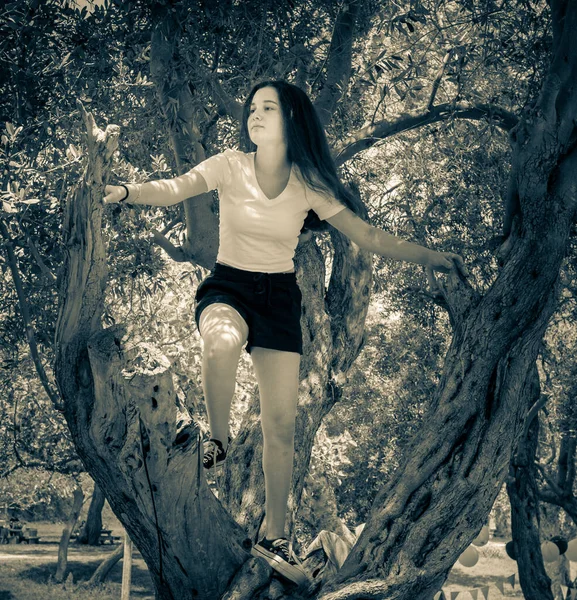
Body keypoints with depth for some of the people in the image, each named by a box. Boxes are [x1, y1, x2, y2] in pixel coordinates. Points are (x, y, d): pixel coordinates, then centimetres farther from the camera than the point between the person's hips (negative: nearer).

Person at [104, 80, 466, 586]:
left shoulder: (310, 183, -4)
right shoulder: (230, 166, -7)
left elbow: (367, 234, -2)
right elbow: (176, 189, -23)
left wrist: (427, 256, -10)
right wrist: (129, 192, -44)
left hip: (280, 297, 2)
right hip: (228, 285, -2)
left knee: (281, 425, 0)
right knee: (223, 341, -41)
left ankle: (275, 539, 16)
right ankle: (219, 439, -13)